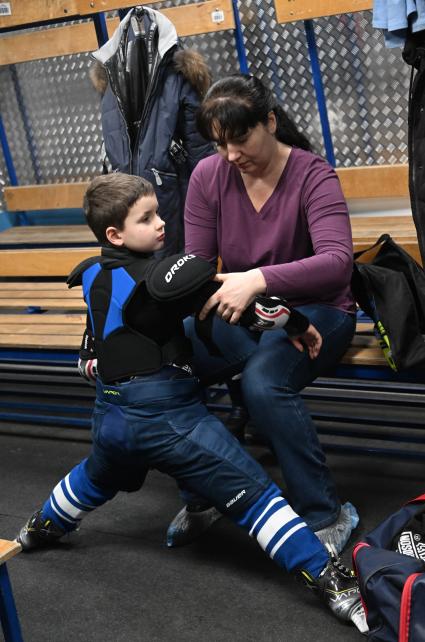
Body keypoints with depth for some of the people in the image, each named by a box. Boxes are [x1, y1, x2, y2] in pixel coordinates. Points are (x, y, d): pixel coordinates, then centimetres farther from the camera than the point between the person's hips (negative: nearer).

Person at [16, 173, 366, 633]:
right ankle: (331, 582, -11)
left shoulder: (95, 279, 6)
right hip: (167, 417, -8)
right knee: (250, 491, -8)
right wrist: (296, 321, -22)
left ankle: (41, 530, 62)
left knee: (97, 478, 38)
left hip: (111, 417, 8)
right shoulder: (148, 277, -19)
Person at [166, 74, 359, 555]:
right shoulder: (208, 176, -4)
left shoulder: (313, 176, -15)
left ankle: (327, 516, -19)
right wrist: (198, 295, -27)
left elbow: (337, 260, -31)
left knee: (264, 382, -36)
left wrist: (258, 279, -46)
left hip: (313, 312, -4)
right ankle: (200, 497, -1)